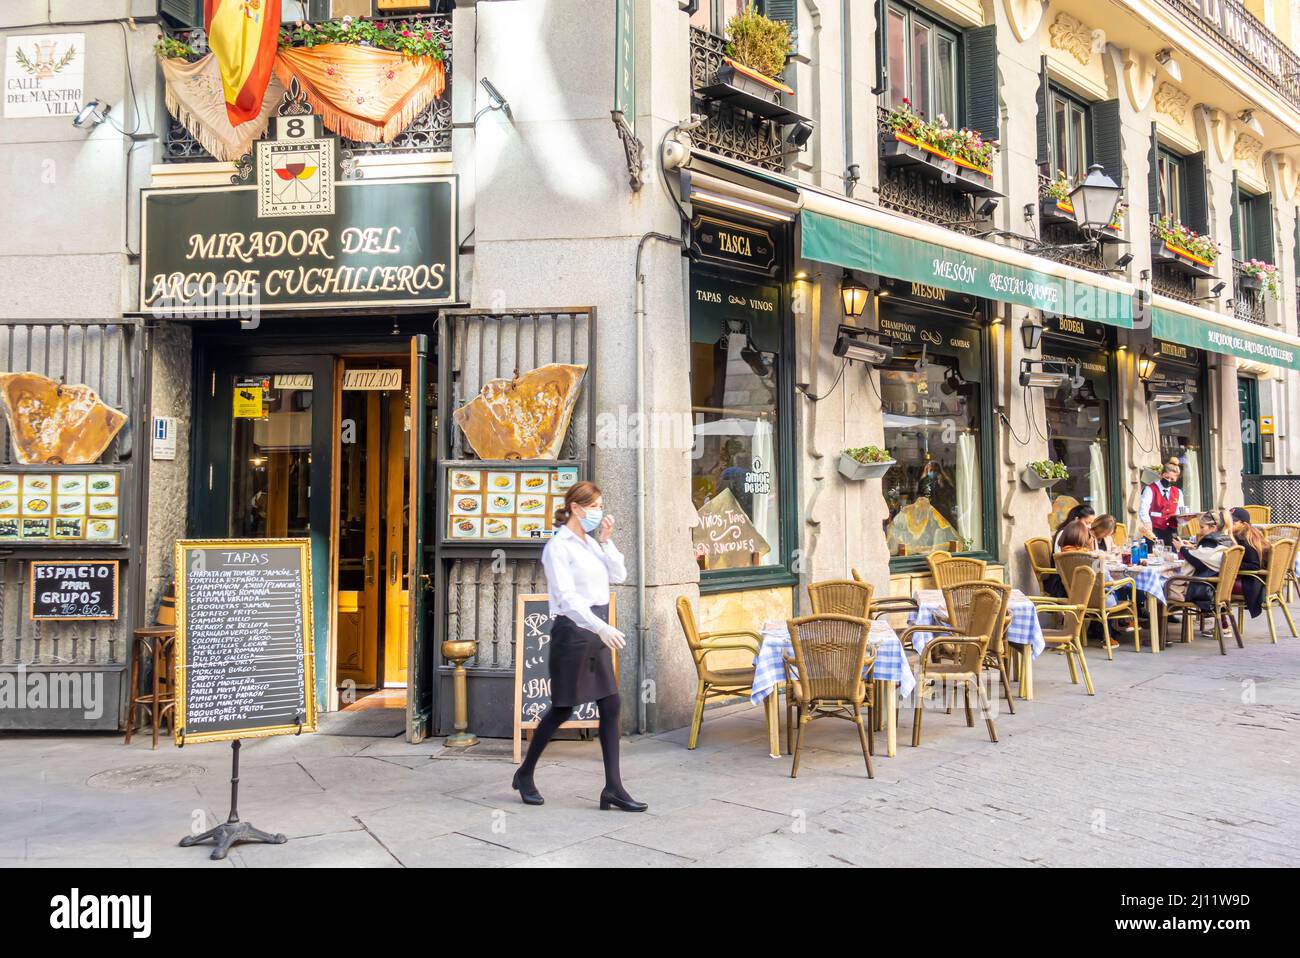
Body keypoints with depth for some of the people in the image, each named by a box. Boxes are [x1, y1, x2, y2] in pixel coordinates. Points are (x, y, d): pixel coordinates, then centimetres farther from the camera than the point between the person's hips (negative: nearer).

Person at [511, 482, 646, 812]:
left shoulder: (591, 543, 13)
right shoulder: (559, 546, -12)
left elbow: (619, 575, 7)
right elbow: (567, 598, -21)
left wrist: (606, 541, -1)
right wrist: (602, 628, -31)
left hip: (596, 632, 8)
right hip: (572, 631, -8)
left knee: (610, 706, 3)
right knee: (562, 709, 2)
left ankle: (613, 788, 7)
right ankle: (525, 773, 23)